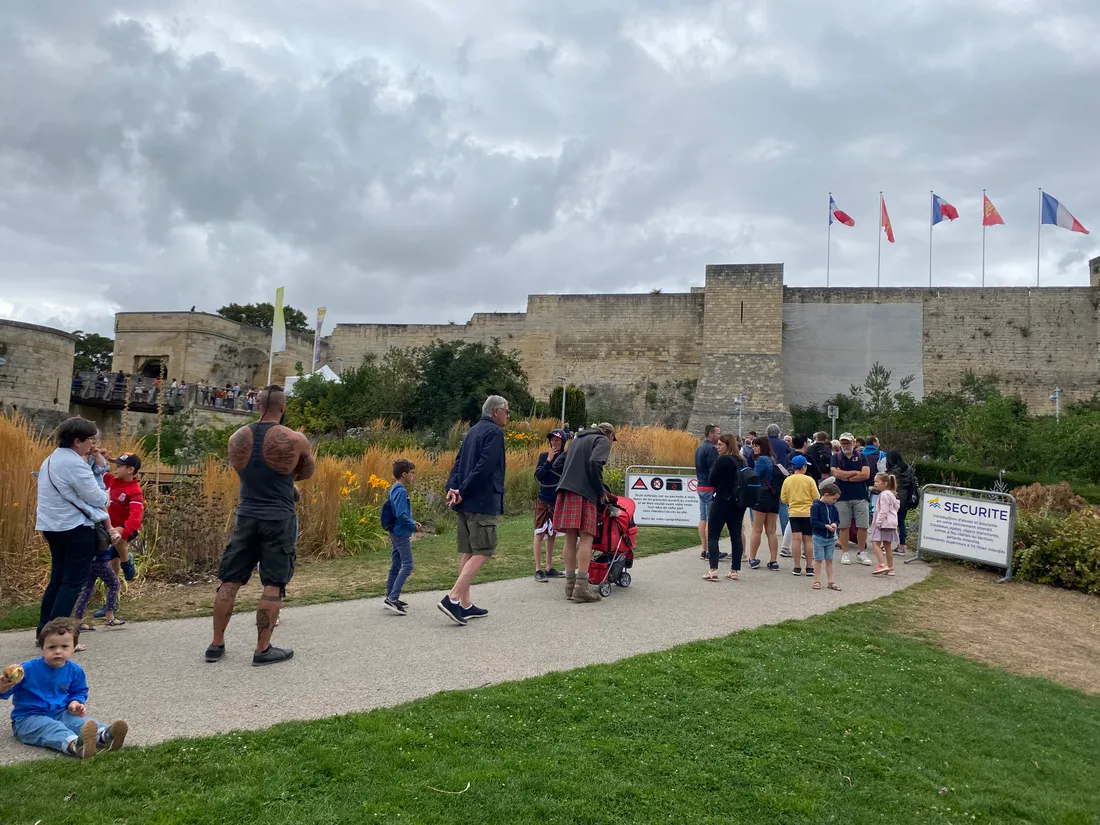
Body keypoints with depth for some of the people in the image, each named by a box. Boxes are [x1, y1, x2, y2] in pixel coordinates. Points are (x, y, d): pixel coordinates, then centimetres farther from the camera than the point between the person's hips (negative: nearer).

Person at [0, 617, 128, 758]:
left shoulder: (75, 671, 2)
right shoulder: (27, 669, -10)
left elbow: (79, 692, 17)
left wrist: (76, 702, -5)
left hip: (60, 714, 4)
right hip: (29, 717, -4)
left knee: (79, 720, -25)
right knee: (50, 728, -35)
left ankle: (103, 736, -57)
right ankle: (74, 745, -68)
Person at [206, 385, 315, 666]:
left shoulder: (237, 438, 1)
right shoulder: (296, 440, -10)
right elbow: (307, 472, 7)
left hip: (246, 516, 4)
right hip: (279, 520, -4)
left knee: (229, 580, 12)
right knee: (273, 584, 3)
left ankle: (216, 644, 19)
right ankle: (263, 649, 7)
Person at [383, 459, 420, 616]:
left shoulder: (395, 489, 12)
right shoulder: (401, 491, -18)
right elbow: (401, 515, -25)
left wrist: (412, 522, 11)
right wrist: (414, 526, -12)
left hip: (396, 533, 10)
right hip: (402, 534, -10)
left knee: (396, 565, 14)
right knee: (407, 565, -9)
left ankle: (390, 598, 20)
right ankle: (392, 598, -12)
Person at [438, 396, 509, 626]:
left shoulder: (473, 431, 19)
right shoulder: (494, 432, -9)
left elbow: (458, 462, 13)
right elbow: (484, 467, -19)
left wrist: (452, 487, 0)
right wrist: (463, 491, -15)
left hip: (465, 503, 9)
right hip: (483, 503, -9)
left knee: (467, 552, 11)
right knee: (483, 552, -7)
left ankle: (465, 604, 14)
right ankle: (453, 598, -16)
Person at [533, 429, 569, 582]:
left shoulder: (567, 457, 0)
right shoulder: (544, 456, -3)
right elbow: (538, 476, -12)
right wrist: (548, 461, -17)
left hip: (558, 500, 3)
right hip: (544, 500, -3)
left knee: (551, 534, 12)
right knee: (540, 534, -3)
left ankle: (549, 568, 20)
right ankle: (538, 570, -2)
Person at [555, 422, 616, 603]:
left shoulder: (578, 439, 29)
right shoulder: (603, 441, 6)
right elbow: (595, 463, -13)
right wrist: (600, 491, -4)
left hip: (565, 490, 7)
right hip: (583, 493, -7)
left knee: (571, 537, 9)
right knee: (586, 537, -7)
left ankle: (570, 585, 11)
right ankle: (581, 587, -12)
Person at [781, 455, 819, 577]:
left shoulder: (787, 480, -1)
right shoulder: (809, 480, -7)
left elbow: (783, 499, 2)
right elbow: (816, 498, -5)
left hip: (794, 513, 1)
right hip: (808, 513, -1)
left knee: (796, 538, -1)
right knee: (808, 539, 6)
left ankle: (797, 567, -2)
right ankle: (809, 567, 9)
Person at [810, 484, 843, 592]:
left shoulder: (832, 507, 6)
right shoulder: (816, 506, -13)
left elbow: (837, 519, 14)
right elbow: (813, 522, -18)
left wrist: (835, 524, -9)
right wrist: (826, 526, -22)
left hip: (830, 538, 6)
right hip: (819, 537, -6)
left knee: (829, 560, 11)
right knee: (818, 559, 1)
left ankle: (830, 581, 16)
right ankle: (817, 581, 8)